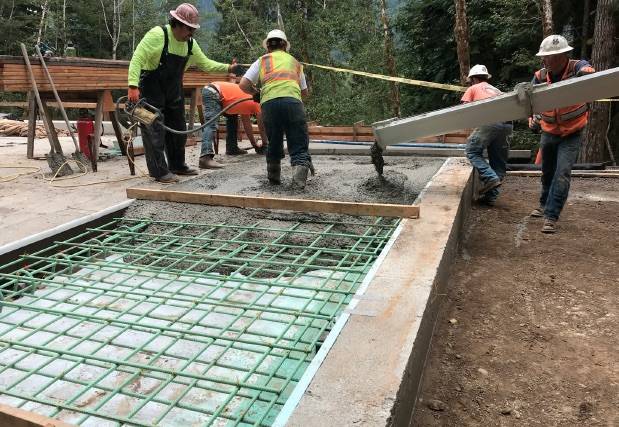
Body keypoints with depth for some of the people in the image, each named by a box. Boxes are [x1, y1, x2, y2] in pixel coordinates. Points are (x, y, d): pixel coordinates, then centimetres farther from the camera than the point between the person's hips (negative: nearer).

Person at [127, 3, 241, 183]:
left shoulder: (190, 43, 1)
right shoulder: (158, 35, -20)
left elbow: (205, 64, 11)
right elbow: (137, 59, -24)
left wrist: (228, 68, -2)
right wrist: (133, 86, -34)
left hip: (173, 90, 8)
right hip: (151, 90, -7)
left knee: (178, 128, 13)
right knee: (155, 130, -7)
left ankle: (177, 166, 28)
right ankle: (160, 172, -1)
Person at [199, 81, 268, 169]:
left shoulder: (248, 102, 27)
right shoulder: (256, 102, 5)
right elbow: (262, 128, 9)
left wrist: (255, 145, 32)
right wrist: (264, 146, 21)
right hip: (213, 93, -10)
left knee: (232, 117, 23)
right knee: (211, 125, -24)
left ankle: (232, 148, 20)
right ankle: (205, 157, -39)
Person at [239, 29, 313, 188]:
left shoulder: (262, 61, 24)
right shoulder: (294, 61, 30)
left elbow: (243, 85, 14)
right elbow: (304, 91, 35)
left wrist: (256, 92, 33)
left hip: (269, 103, 1)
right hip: (293, 101, 0)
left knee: (273, 142, 19)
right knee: (299, 145, -2)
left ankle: (274, 176, 25)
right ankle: (299, 171, -27)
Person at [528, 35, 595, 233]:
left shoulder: (577, 67, -20)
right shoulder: (540, 75, -12)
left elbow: (588, 72, -41)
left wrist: (586, 72, -64)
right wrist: (531, 116, -25)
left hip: (572, 134, -4)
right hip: (549, 133, 4)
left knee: (562, 174, -14)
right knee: (547, 172, 18)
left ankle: (551, 216, -9)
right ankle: (545, 204, 41)